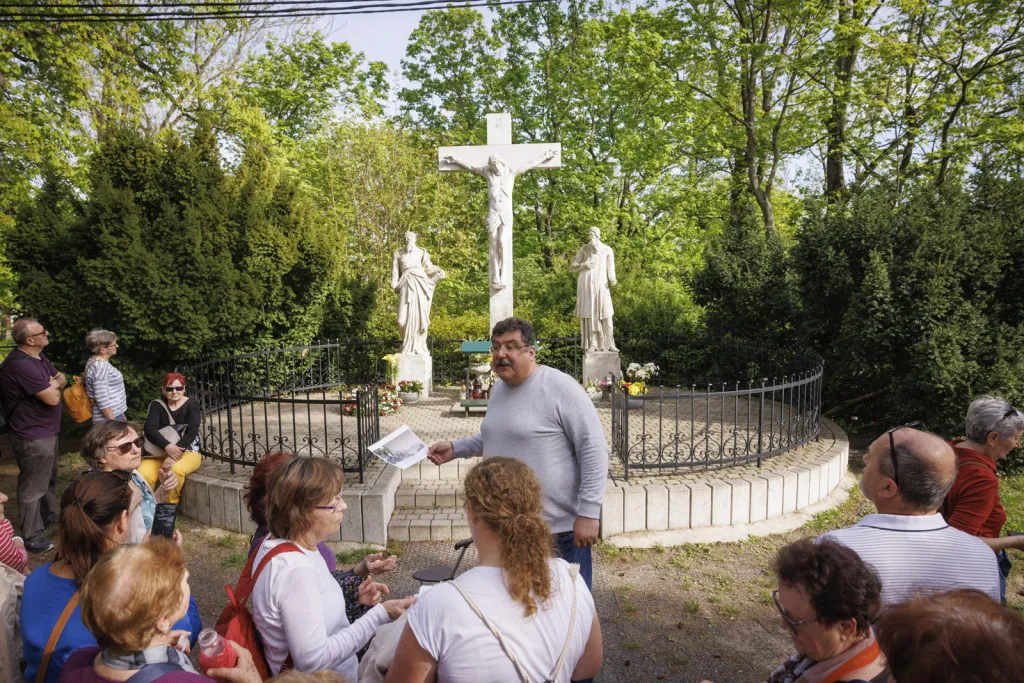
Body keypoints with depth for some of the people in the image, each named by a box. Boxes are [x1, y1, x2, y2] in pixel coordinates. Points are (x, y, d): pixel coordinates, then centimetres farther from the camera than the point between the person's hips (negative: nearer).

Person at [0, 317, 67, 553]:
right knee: (33, 487, 1)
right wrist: (53, 386, -4)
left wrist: (52, 383, -10)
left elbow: (62, 378, 13)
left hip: (45, 431, 11)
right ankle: (32, 537, 11)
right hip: (32, 436, -11)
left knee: (49, 478, 26)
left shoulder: (38, 358, 7)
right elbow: (52, 398, -27)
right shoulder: (21, 365, -27)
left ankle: (50, 517, 43)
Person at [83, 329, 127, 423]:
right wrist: (114, 422, -21)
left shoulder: (100, 362, 12)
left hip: (114, 415, 10)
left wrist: (121, 414, 22)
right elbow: (102, 399, -22)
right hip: (109, 419, -10)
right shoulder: (100, 365, -18)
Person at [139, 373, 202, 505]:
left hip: (187, 451, -2)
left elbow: (192, 432, -14)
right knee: (143, 474, -28)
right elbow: (149, 428, -9)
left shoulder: (191, 406, -2)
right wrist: (167, 446, -29)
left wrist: (174, 456, -28)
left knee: (175, 470, -35)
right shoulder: (157, 405, 6)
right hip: (160, 452, 2)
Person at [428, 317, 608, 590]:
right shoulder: (498, 388, 8)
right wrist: (455, 448, 12)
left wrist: (589, 513, -20)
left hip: (560, 528, -7)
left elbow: (594, 449, -18)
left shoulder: (560, 387, -17)